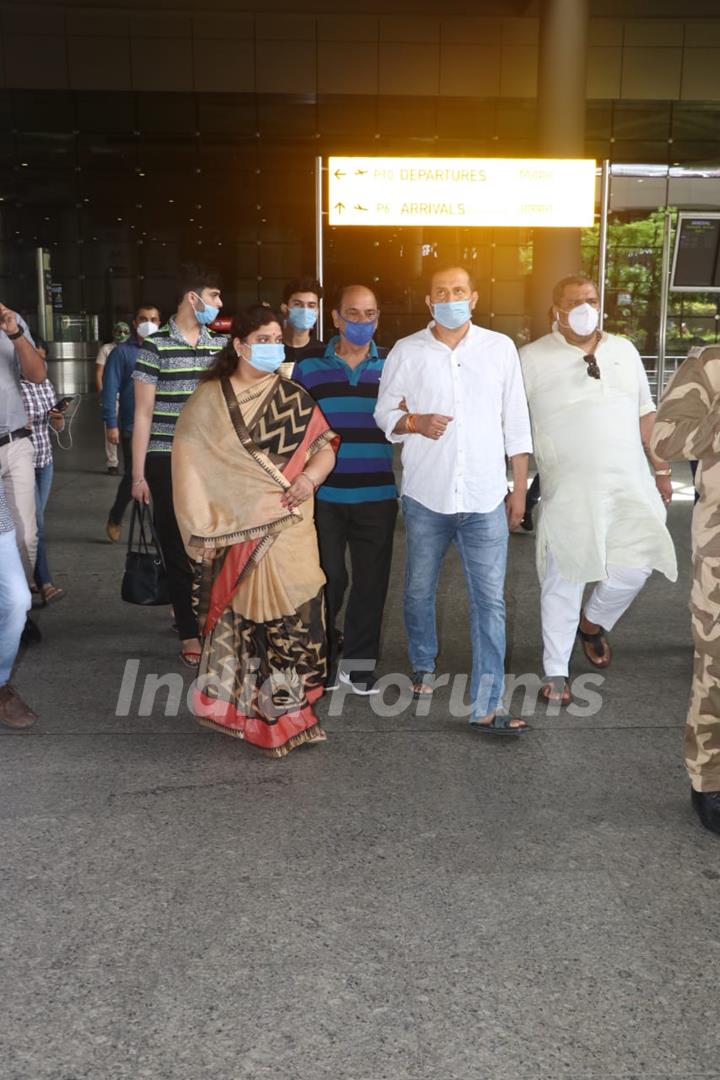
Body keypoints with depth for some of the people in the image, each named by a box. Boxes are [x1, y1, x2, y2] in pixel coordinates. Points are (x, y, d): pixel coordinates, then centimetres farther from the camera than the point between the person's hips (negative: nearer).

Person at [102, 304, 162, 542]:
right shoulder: (122, 352, -2)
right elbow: (110, 389, -6)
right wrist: (111, 423, -12)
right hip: (133, 427, -3)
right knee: (132, 476, 1)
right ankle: (115, 519, 25)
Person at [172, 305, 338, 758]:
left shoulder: (294, 398, 8)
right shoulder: (209, 401, 2)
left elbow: (325, 446, 9)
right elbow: (189, 465, 0)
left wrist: (310, 476, -13)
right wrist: (203, 529, -5)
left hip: (289, 529, 2)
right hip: (235, 531, -1)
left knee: (292, 617, -2)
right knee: (241, 620, 4)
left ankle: (287, 709, 11)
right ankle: (244, 709, 18)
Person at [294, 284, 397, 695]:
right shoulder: (309, 367, 5)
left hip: (377, 496, 1)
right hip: (323, 495, 0)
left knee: (371, 580, 6)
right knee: (326, 579, 5)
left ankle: (358, 661, 20)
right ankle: (322, 657, 23)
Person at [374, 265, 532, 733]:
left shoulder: (500, 348, 4)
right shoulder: (406, 351, 3)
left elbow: (516, 423, 6)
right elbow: (384, 412, 8)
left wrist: (520, 488, 5)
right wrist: (414, 422, -15)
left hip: (485, 499, 0)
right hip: (425, 496, 1)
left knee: (490, 600, -4)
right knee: (419, 590, 14)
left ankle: (487, 706, 1)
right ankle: (424, 666, 40)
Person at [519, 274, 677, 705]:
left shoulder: (624, 351, 11)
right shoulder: (533, 357, -3)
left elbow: (645, 414, 17)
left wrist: (661, 468, 14)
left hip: (630, 483, 4)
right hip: (569, 489, -4)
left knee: (638, 565, 0)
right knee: (564, 579, 0)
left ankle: (593, 622, 31)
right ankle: (556, 673, 13)